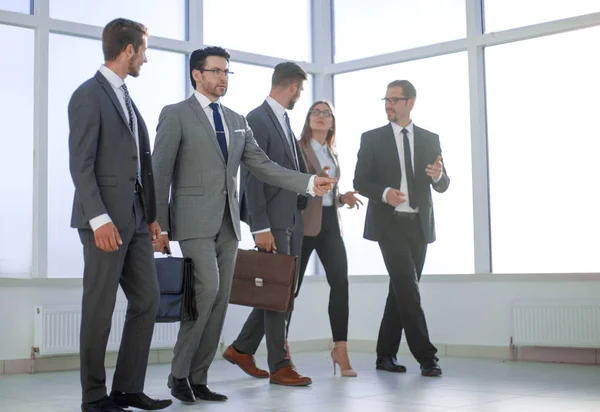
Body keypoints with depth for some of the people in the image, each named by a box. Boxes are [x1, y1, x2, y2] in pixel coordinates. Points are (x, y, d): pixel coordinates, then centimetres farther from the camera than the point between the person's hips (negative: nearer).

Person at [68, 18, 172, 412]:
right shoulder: (89, 95, -8)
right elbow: (81, 164, -15)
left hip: (135, 218, 9)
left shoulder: (126, 98, 18)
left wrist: (152, 215, 13)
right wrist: (99, 219, -21)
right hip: (106, 220, -9)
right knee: (100, 309, 0)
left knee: (147, 301, 8)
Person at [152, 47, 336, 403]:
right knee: (207, 289, -18)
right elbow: (160, 173, -4)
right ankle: (179, 373, -2)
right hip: (194, 220, -6)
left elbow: (264, 166, 11)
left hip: (227, 223, 6)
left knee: (220, 300, 4)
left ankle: (198, 379, 12)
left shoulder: (237, 121, 17)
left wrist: (310, 183, 0)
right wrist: (160, 226, -10)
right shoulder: (176, 115, 0)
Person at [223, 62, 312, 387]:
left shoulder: (285, 122, 18)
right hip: (272, 220, -9)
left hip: (292, 219, 9)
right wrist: (260, 227, -18)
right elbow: (252, 177, -15)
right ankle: (279, 366, 7)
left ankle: (242, 349, 23)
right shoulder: (257, 120, -9)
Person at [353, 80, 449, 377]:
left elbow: (442, 186, 8)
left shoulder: (430, 139, 10)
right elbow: (360, 182, 0)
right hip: (389, 223, -3)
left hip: (419, 225, 4)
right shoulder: (372, 139, 3)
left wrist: (438, 175, -15)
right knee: (408, 289, -13)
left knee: (401, 290, 8)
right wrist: (384, 193, -19)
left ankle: (385, 355, 17)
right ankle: (426, 356, -9)